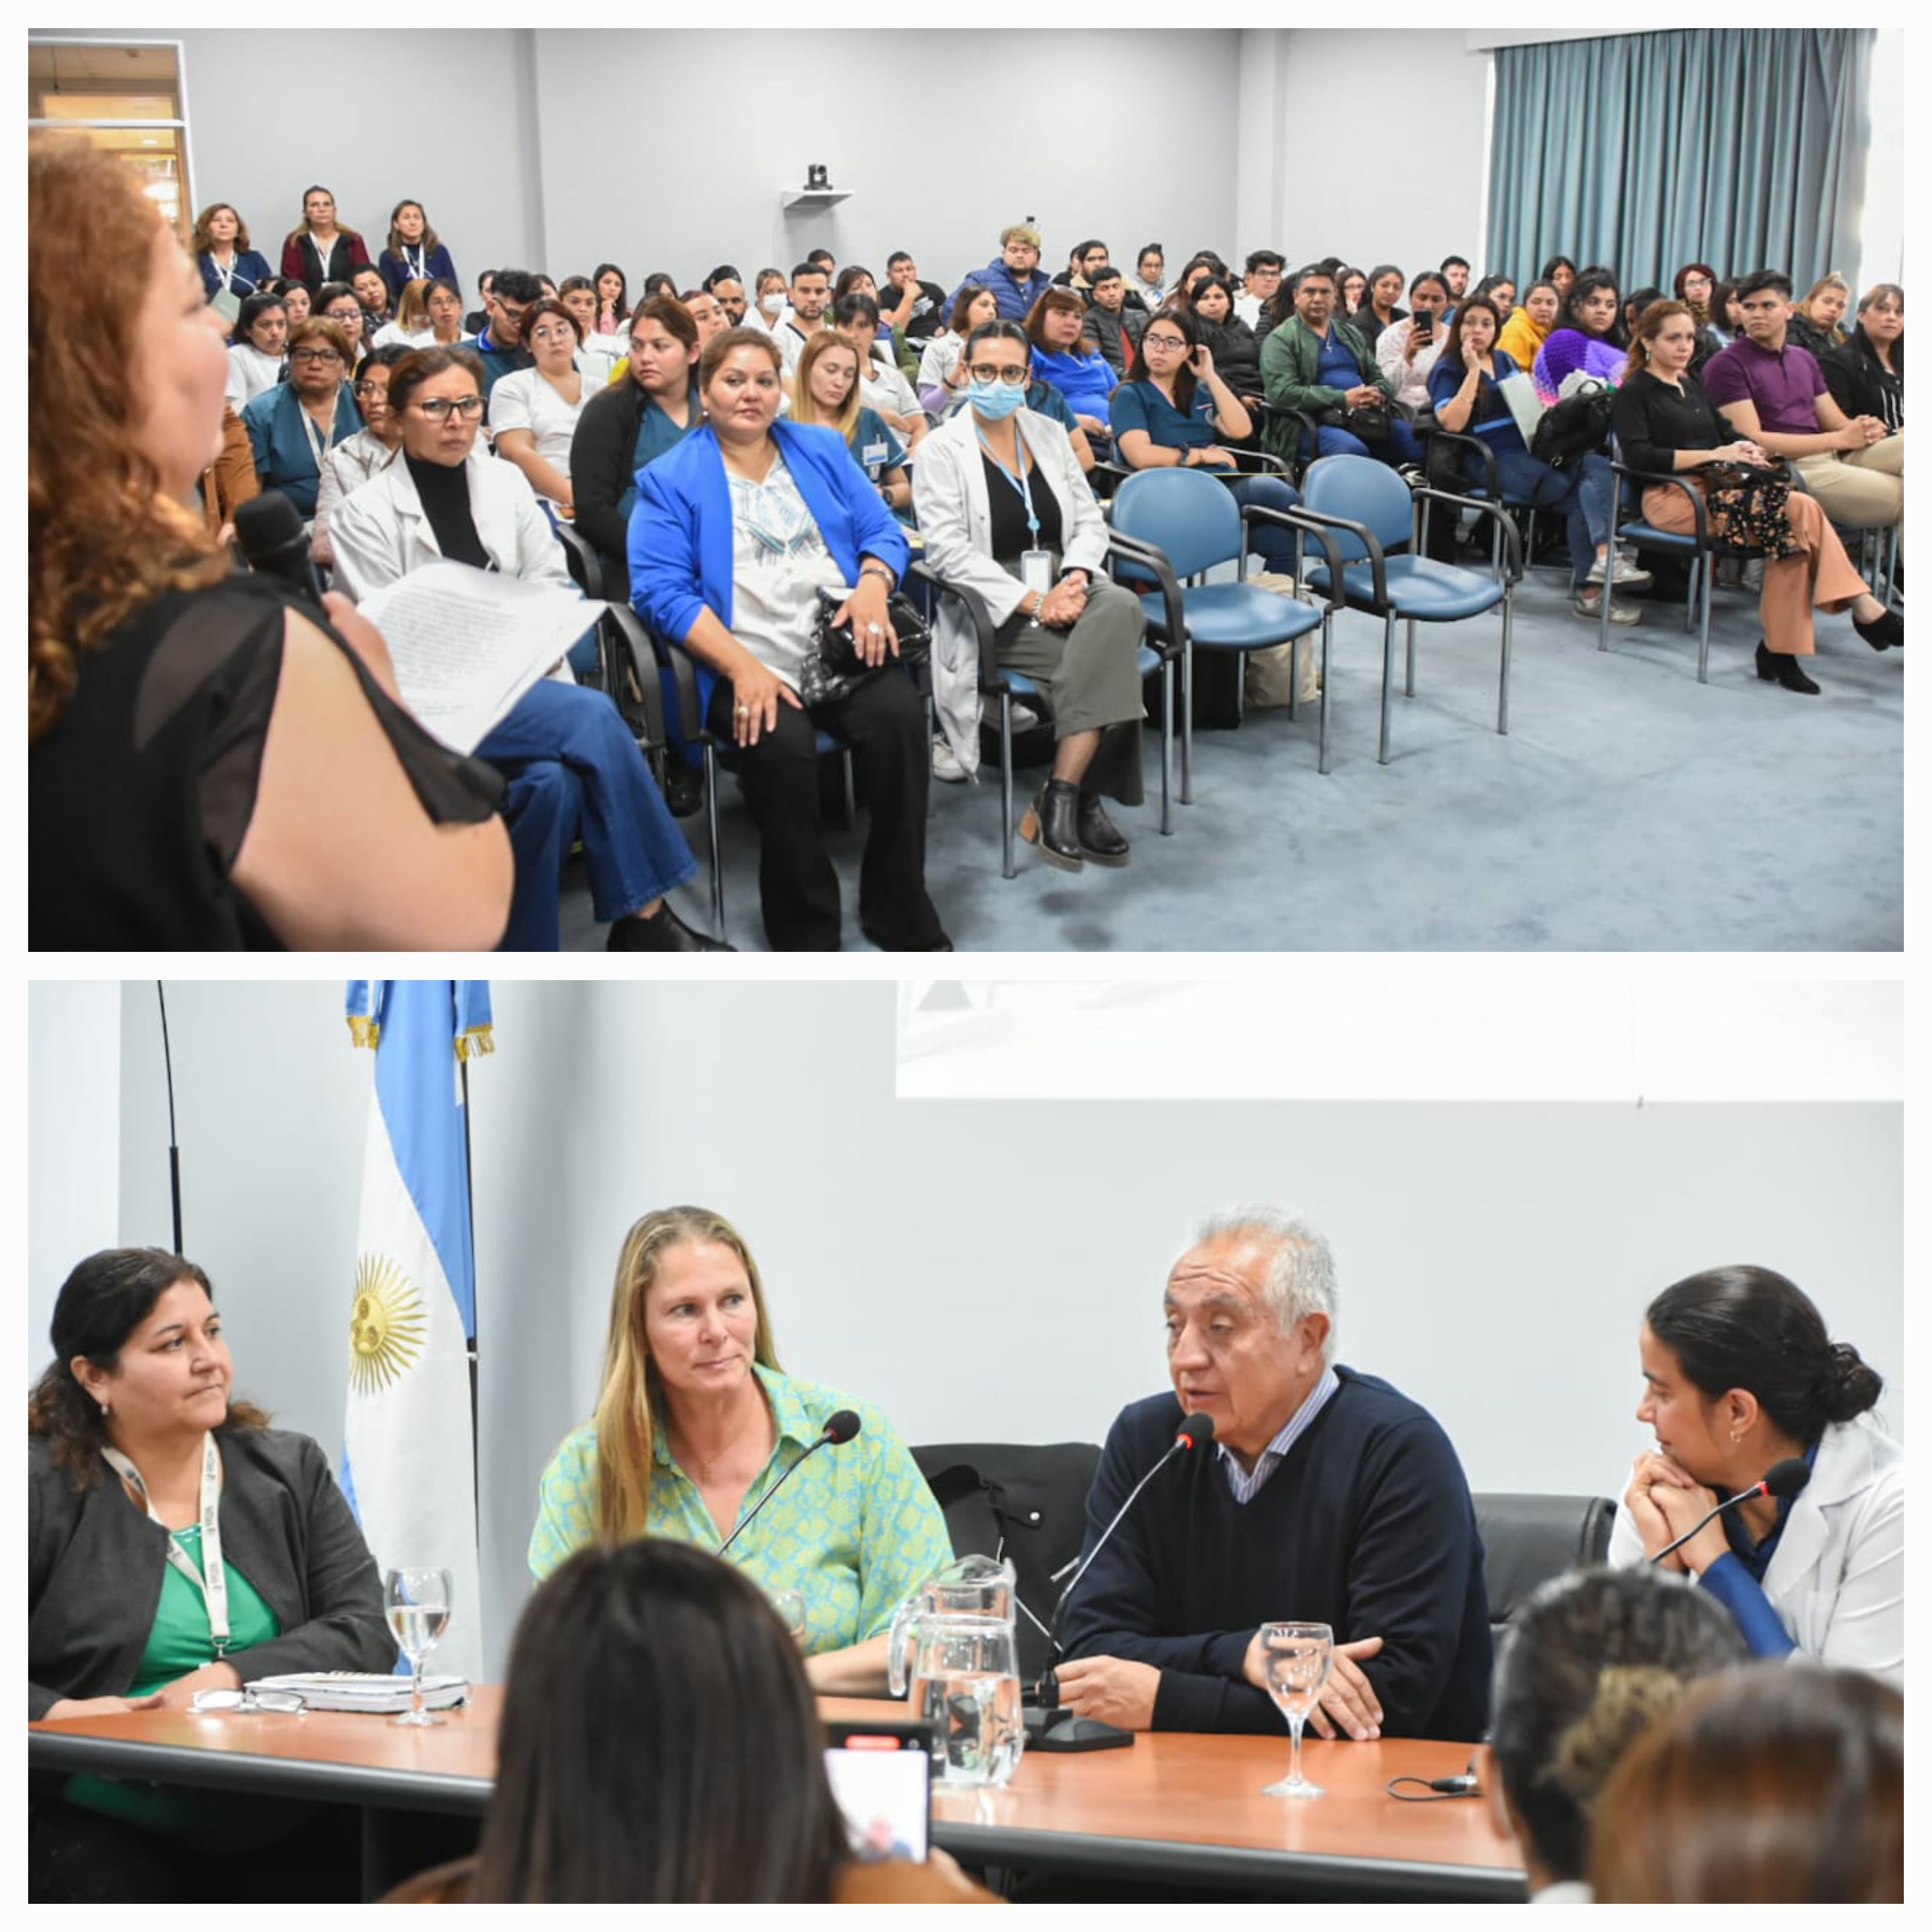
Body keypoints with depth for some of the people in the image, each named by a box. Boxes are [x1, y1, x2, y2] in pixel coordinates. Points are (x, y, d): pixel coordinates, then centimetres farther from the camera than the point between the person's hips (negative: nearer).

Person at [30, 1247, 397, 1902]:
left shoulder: (290, 1468, 13)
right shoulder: (43, 1486, 1)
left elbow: (366, 1630, 3)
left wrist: (227, 1678, -11)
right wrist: (57, 1713, -21)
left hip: (283, 1820, 3)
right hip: (106, 1822, -3)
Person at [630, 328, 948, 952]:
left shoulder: (822, 450, 20)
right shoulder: (670, 479, 8)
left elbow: (882, 530, 17)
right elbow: (661, 590, -4)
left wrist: (873, 584, -9)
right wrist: (742, 667, -18)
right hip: (746, 665, -3)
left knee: (898, 715, -28)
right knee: (782, 744, -34)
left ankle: (901, 918, -13)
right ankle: (807, 940, -17)